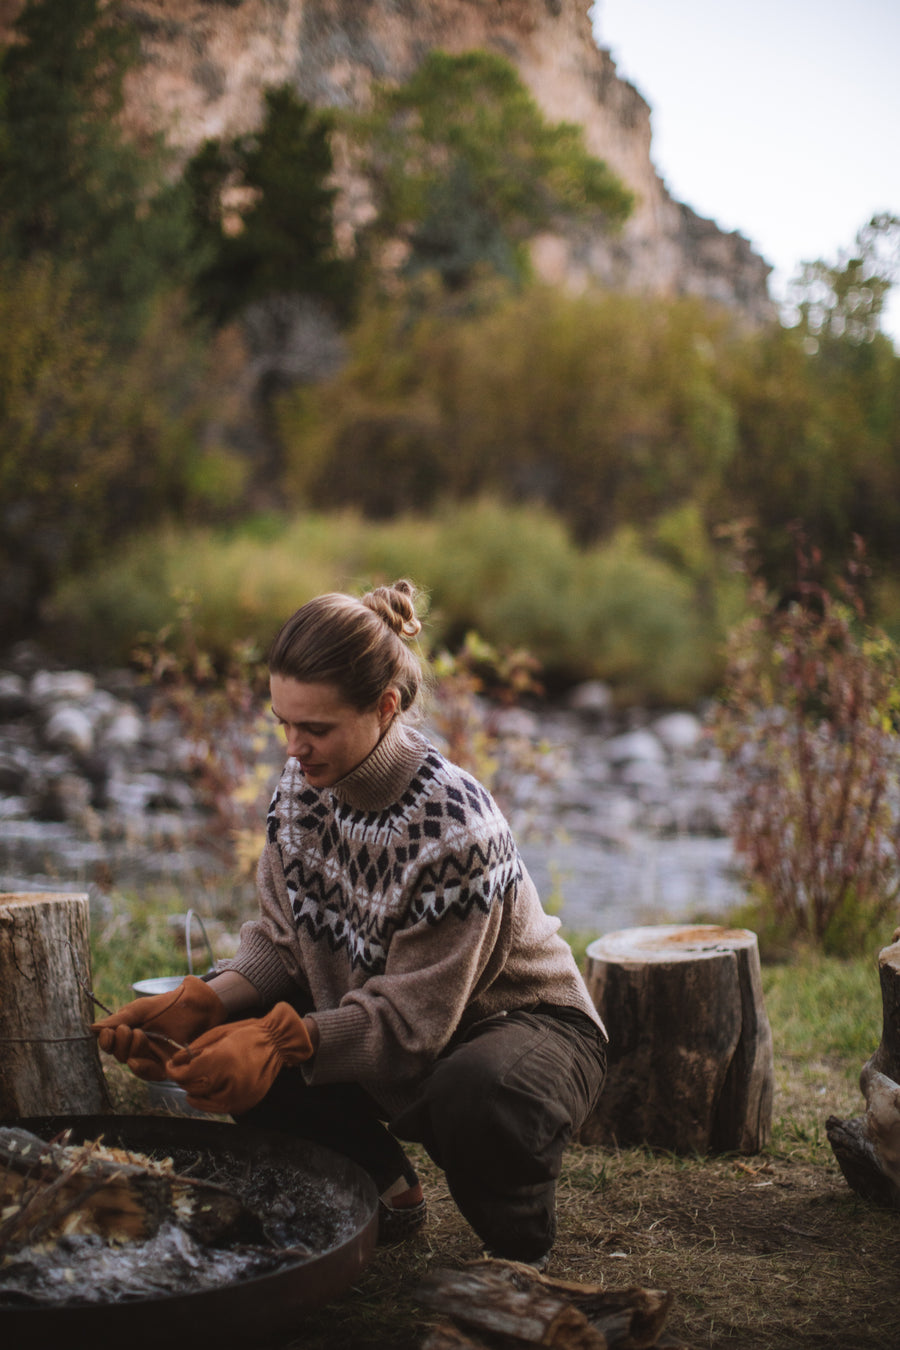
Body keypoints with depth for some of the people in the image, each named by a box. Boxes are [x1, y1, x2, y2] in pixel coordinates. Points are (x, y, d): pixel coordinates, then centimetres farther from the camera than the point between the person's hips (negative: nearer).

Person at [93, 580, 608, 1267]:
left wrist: (278, 1040, -40)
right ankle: (386, 1189, 9)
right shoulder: (301, 788, -9)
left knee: (475, 1097, -40)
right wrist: (201, 1003, -23)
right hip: (377, 1036, 7)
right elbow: (280, 943, -4)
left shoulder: (456, 823, -30)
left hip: (523, 1021, -6)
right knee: (227, 1035, -12)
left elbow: (412, 1017, -28)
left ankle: (521, 1252, -5)